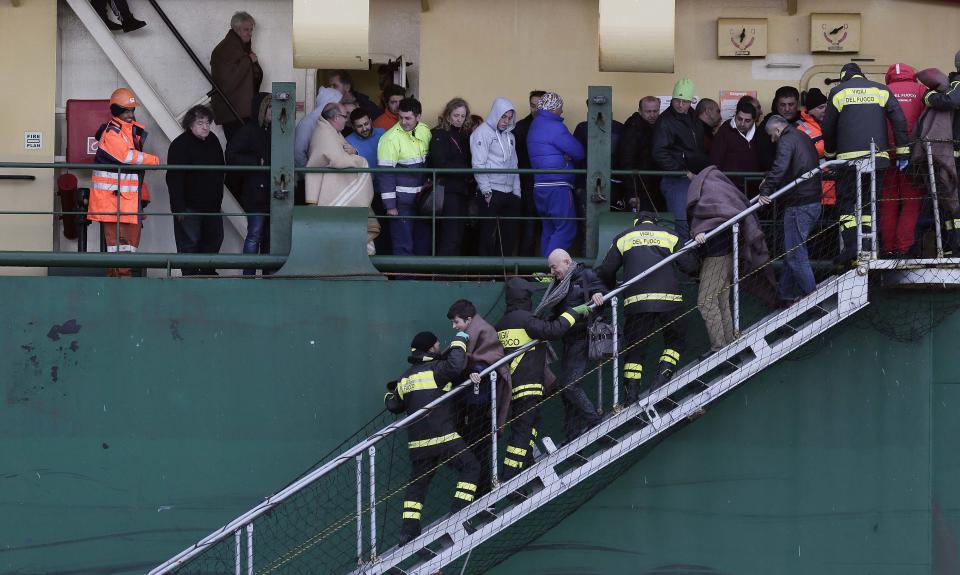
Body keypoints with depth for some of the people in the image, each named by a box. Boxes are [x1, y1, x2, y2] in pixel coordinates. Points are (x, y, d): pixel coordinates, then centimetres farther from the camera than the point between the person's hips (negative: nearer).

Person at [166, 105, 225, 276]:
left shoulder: (213, 141, 8)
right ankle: (190, 276, 2)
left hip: (211, 204, 7)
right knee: (189, 244, -5)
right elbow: (174, 179, -17)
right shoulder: (180, 145, -14)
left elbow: (220, 171, 20)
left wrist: (218, 197, 17)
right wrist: (179, 208, -20)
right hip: (190, 206, -7)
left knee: (214, 239, 13)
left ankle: (207, 273, 26)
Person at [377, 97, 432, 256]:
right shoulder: (391, 138, -15)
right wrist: (390, 205, -17)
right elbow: (386, 173, -15)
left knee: (424, 244, 14)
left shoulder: (425, 131, 4)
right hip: (402, 201, -6)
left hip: (422, 199, 6)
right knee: (403, 246, -5)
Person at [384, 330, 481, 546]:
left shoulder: (406, 377, 15)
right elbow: (455, 365, -26)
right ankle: (459, 512, -3)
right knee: (470, 467, 6)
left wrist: (390, 393, 47)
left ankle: (409, 531, 7)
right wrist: (459, 341, -10)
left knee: (417, 483, 13)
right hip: (443, 438, -7)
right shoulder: (434, 369, -7)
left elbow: (394, 406, 25)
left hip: (417, 442, 7)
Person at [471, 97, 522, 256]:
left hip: (509, 194, 7)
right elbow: (478, 164, -10)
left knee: (510, 234, 6)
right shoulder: (482, 132, -4)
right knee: (487, 234, -6)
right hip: (491, 193, -7)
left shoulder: (509, 136, 18)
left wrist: (516, 192, 11)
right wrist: (486, 191, -14)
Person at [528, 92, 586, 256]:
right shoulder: (554, 127, -13)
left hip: (540, 186, 10)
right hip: (557, 186, -10)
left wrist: (567, 156, 1)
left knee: (549, 229, 14)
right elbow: (579, 152, -12)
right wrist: (568, 156, 7)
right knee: (566, 229, -8)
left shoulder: (535, 126, 16)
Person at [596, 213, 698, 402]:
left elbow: (606, 271, 12)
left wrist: (612, 288, 32)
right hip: (668, 298, -1)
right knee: (676, 341, 17)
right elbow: (689, 266, 6)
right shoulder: (669, 236, 16)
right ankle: (662, 376, -5)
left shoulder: (623, 237, 18)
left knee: (635, 348, 9)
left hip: (636, 300, 1)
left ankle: (632, 395, -1)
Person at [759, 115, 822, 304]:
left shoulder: (786, 141, -11)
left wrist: (765, 191, -25)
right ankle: (785, 295, 22)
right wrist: (769, 182, 22)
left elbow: (779, 168, -27)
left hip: (798, 205, -10)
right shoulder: (803, 138, 18)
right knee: (791, 252, 17)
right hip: (814, 202, 10)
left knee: (795, 254, -5)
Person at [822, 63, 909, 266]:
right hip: (878, 156, 2)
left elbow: (828, 127, 9)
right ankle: (868, 247, 1)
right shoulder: (881, 90, 11)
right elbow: (899, 120, 2)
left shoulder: (838, 92, 7)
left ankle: (851, 246, -14)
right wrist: (903, 152, 3)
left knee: (846, 203, 1)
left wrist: (830, 154, 22)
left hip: (849, 156, -2)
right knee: (870, 203, 8)